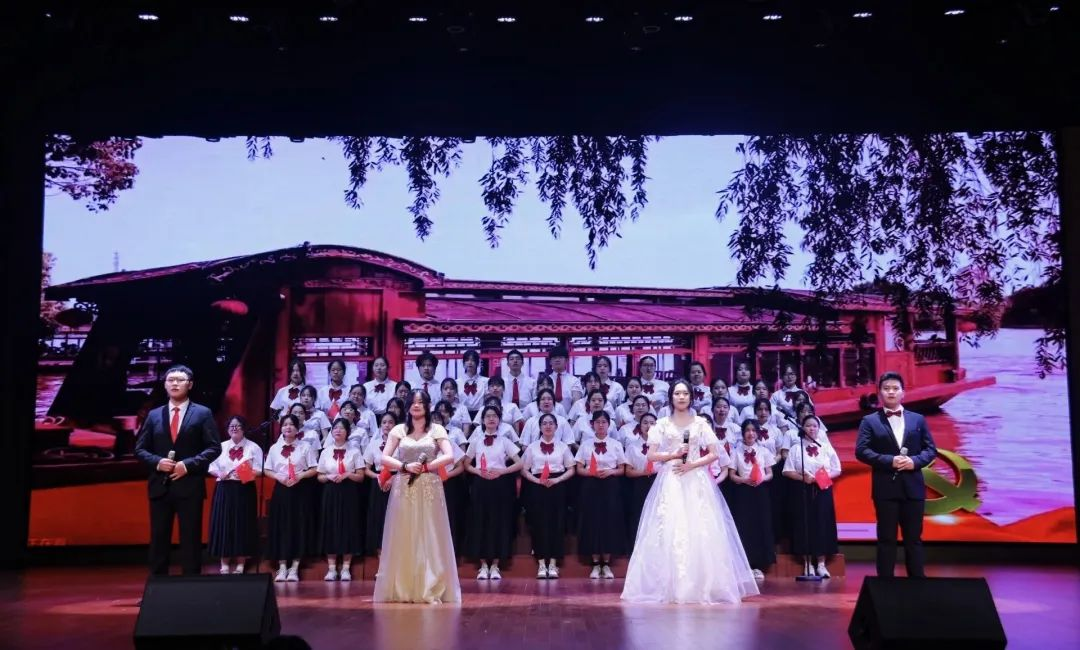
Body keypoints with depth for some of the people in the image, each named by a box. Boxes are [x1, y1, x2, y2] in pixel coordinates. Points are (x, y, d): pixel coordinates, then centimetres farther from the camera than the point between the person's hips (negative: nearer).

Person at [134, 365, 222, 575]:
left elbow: (214, 447, -3)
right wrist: (157, 462, -9)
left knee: (191, 539, 1)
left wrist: (188, 465, -14)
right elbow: (140, 449, 11)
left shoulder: (203, 413, 3)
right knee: (159, 539, 6)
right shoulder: (154, 415, 12)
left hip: (190, 486, -3)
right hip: (160, 486, 3)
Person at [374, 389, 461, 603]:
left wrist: (425, 467, -12)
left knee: (430, 537, 0)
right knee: (403, 537, 2)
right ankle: (401, 589, 9)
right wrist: (406, 466, -13)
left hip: (429, 489, -1)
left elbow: (449, 457, -7)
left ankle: (431, 590, 6)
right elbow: (385, 458, 2)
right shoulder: (399, 430, 8)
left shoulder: (437, 430, 4)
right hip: (404, 488, 1)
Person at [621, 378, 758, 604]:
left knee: (700, 531, -5)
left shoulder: (701, 423, 8)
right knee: (669, 531, -5)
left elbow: (713, 454, 4)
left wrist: (692, 464, -9)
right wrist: (673, 455, -11)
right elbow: (651, 455, 3)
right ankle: (669, 586, -1)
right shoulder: (662, 424, 7)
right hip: (670, 482, 0)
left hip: (696, 482, 0)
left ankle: (702, 586, 1)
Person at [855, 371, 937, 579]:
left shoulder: (918, 420, 11)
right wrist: (889, 461, -16)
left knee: (914, 538, 7)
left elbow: (931, 449, 8)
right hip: (885, 487, -2)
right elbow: (861, 451, -6)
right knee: (886, 539, 2)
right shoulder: (870, 421, 3)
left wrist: (915, 461, -12)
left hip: (913, 486, 2)